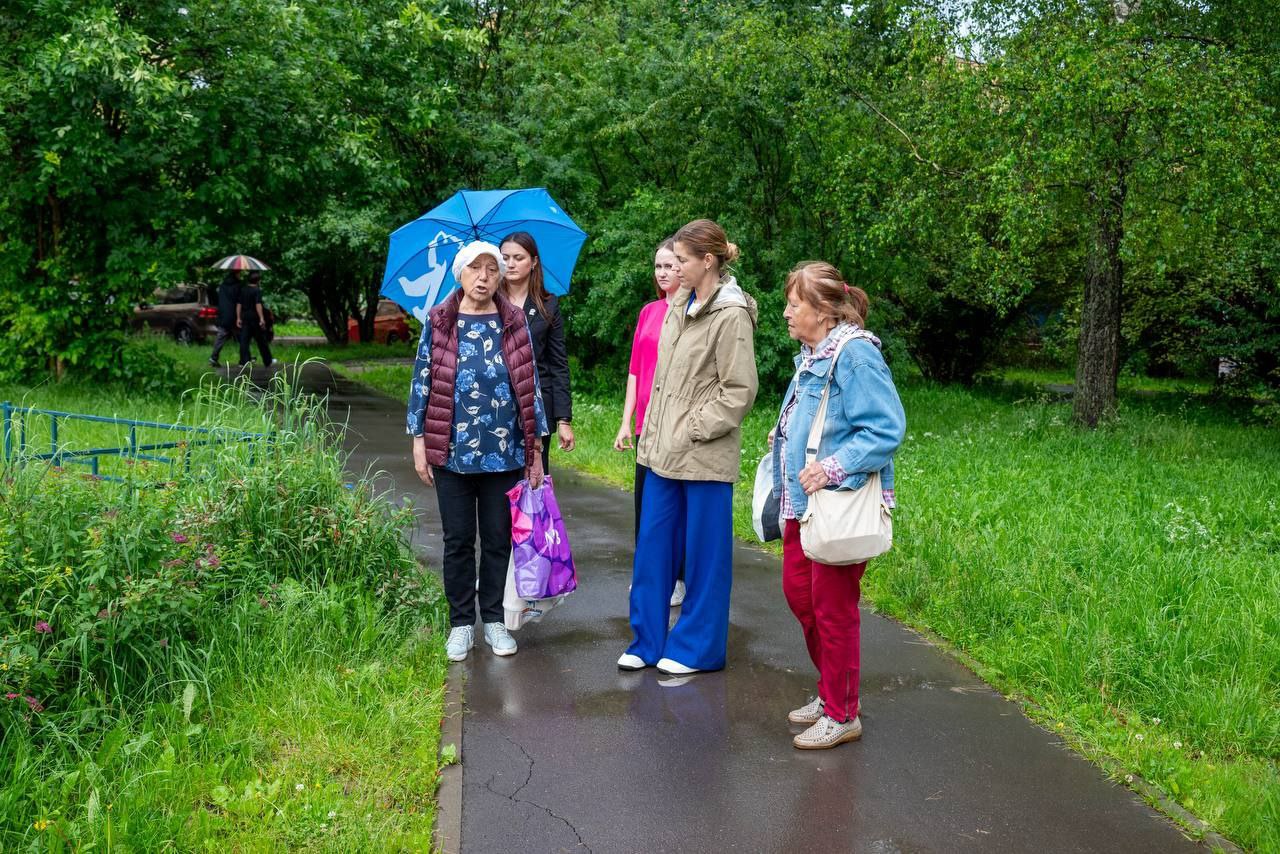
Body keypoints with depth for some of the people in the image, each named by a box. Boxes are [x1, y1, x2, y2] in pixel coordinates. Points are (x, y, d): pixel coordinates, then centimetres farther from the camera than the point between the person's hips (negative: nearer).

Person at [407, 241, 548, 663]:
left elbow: (530, 385, 6)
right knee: (458, 541, 7)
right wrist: (419, 442, -1)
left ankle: (494, 620, 23)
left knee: (498, 540, 9)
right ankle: (461, 623, 20)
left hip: (504, 454, 1)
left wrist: (536, 447, 3)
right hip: (452, 453, -1)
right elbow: (422, 382, 3)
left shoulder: (514, 323, 3)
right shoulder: (438, 323, 1)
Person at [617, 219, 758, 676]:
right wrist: (651, 431, 12)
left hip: (705, 456, -8)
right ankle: (648, 640, 23)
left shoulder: (731, 315, -13)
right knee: (652, 546, 12)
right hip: (664, 450, 8)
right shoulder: (680, 305, 11)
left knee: (704, 552, 5)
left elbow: (740, 391, -14)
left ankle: (697, 647, 17)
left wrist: (694, 428, -14)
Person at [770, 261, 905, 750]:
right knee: (798, 593, 17)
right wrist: (785, 435, 13)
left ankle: (842, 715, 17)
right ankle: (830, 693, 35)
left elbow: (885, 430, -23)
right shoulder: (812, 355, 12)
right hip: (804, 502, 10)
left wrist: (833, 468, -27)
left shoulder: (855, 354, -19)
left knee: (832, 609, 1)